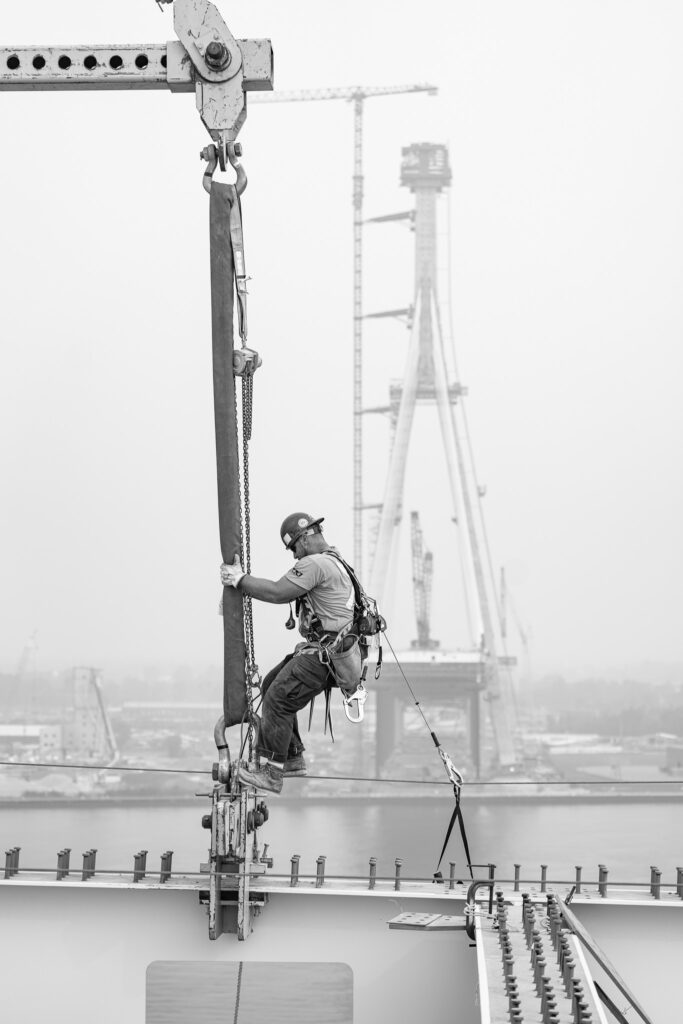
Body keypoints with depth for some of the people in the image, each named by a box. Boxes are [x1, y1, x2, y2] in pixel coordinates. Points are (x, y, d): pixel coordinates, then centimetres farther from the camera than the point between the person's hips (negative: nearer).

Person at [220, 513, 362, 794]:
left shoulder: (314, 564, -16)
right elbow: (287, 593, 23)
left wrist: (240, 580, -11)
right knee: (271, 685, 16)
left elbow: (277, 592, -20)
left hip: (324, 656, -11)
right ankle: (292, 758, 20)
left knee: (277, 701, -11)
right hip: (321, 650, 11)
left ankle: (270, 773, -8)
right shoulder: (334, 562, 20)